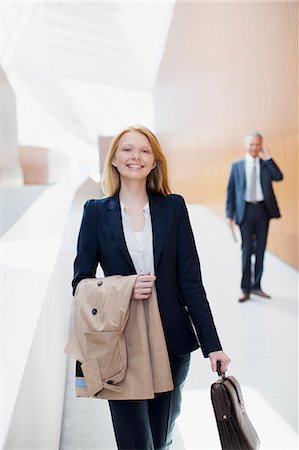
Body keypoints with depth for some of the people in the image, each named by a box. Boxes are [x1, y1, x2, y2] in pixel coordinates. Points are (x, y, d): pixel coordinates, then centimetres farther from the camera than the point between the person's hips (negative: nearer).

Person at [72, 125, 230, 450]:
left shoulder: (173, 207, -1)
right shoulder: (96, 211, -2)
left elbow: (190, 279, -2)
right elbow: (81, 280, 0)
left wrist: (212, 345, -5)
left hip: (172, 340, 2)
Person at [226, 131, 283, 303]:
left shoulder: (266, 164, 9)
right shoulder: (237, 165, 6)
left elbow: (278, 177, -10)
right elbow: (231, 190, 4)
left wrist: (268, 157, -10)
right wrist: (230, 213, -3)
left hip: (263, 210, 2)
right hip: (245, 210, -2)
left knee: (260, 249, 8)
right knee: (247, 250, -2)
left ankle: (256, 286, 19)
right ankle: (246, 289, 6)